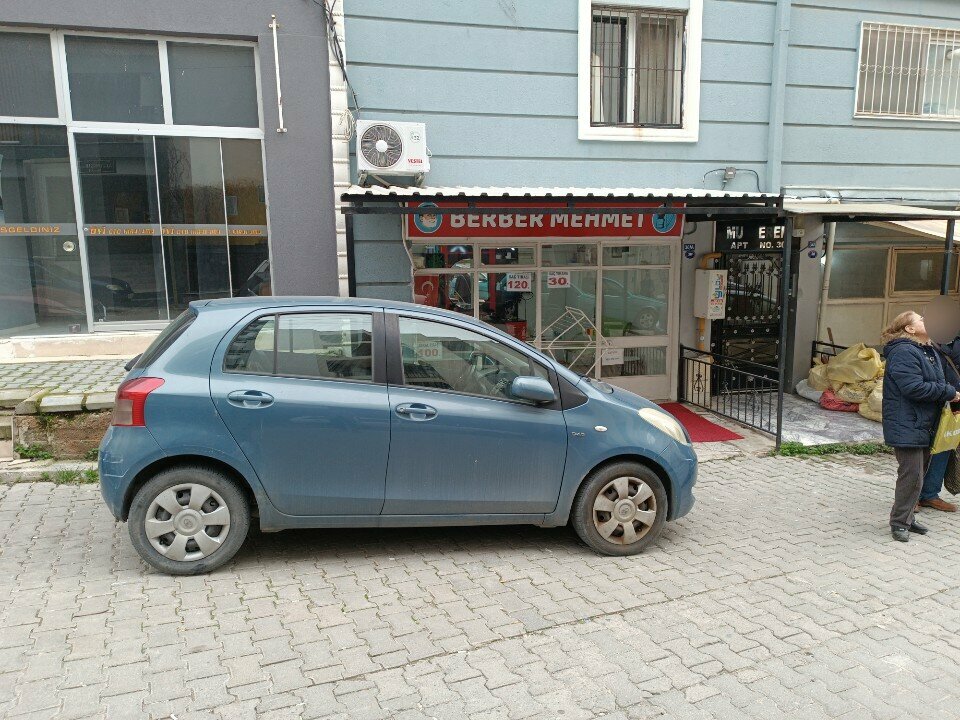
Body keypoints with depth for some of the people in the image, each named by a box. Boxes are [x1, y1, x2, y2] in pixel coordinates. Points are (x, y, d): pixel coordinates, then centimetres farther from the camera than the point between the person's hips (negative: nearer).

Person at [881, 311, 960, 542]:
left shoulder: (928, 351, 16)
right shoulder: (904, 353, -17)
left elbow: (935, 383, 26)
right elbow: (913, 388, -25)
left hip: (924, 426, 10)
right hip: (907, 428, -10)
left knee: (916, 475, 16)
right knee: (912, 476, -8)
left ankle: (906, 517, 27)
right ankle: (899, 522, 4)